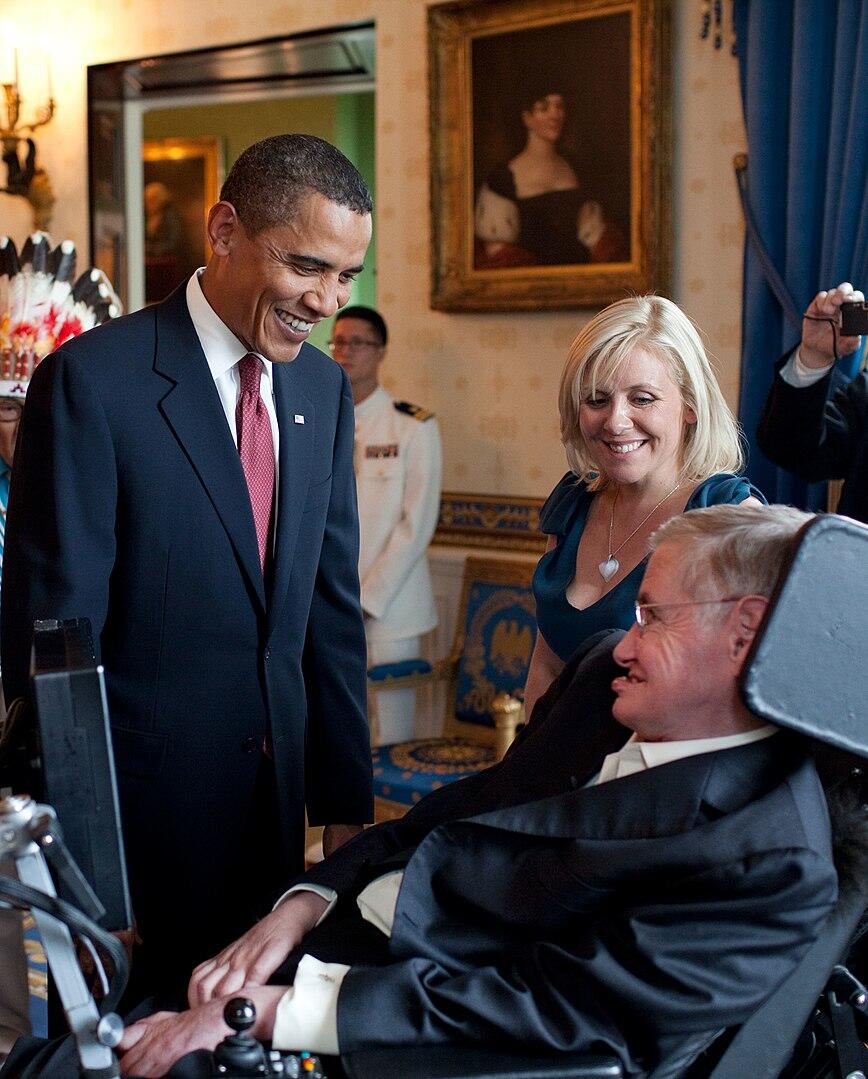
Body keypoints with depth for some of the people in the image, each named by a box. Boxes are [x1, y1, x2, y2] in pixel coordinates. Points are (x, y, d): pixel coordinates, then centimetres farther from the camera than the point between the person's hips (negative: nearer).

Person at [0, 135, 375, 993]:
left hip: (277, 800, 6)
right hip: (137, 807, -5)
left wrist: (346, 803, 8)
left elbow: (331, 607, 9)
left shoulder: (324, 390, 5)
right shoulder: (90, 382, -14)